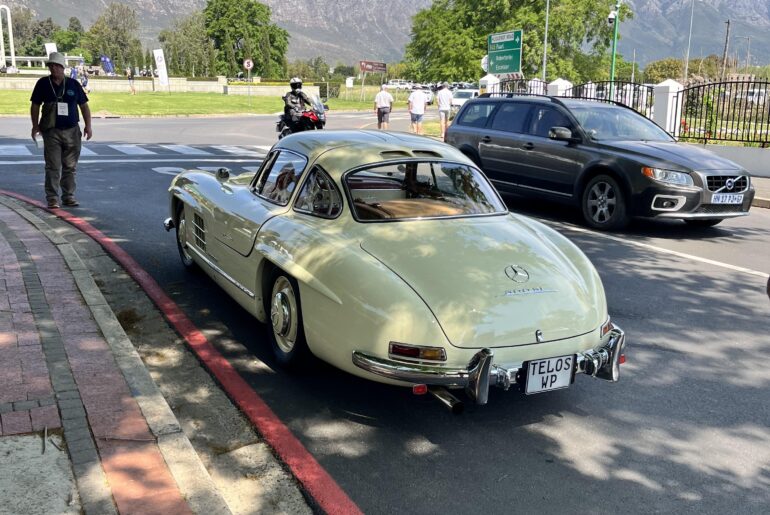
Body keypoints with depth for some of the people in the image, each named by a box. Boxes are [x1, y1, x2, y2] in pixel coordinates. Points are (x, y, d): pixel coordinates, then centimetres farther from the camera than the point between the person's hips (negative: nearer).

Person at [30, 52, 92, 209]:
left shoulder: (73, 84, 5)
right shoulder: (43, 84, 3)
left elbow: (84, 105, 9)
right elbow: (35, 106, 9)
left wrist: (88, 126, 1)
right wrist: (35, 125, 3)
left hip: (72, 131, 1)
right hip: (52, 131, -1)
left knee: (70, 166, 6)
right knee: (53, 167, -4)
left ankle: (68, 196, 15)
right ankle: (52, 199, 0)